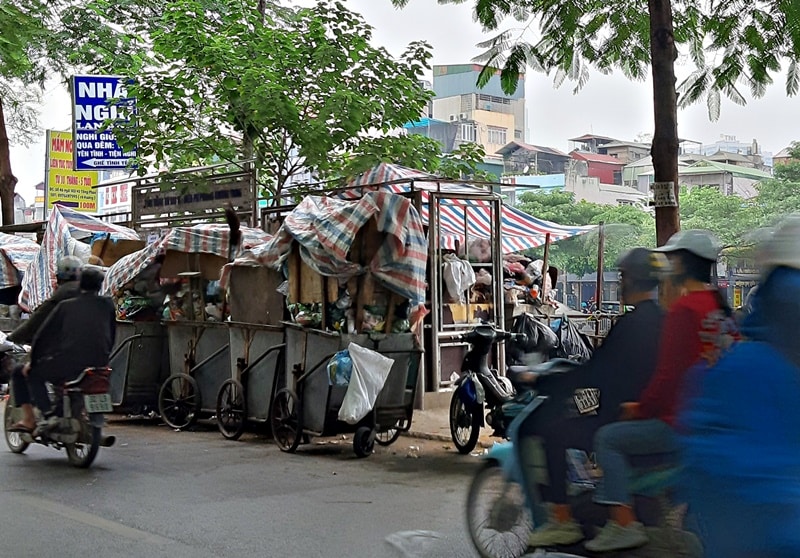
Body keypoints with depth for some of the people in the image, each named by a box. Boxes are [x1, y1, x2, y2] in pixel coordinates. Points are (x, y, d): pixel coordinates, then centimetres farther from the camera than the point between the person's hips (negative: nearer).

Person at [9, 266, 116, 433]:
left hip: (67, 363, -4)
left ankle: (29, 419, 7)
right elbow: (111, 337, 16)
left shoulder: (66, 306, 4)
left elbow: (43, 335, 6)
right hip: (98, 366, 4)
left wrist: (33, 362, 18)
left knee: (21, 373, 18)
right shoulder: (107, 305, 9)